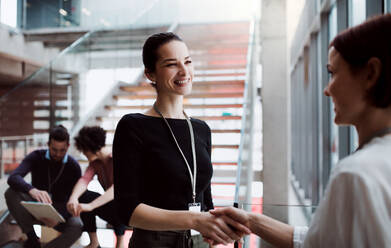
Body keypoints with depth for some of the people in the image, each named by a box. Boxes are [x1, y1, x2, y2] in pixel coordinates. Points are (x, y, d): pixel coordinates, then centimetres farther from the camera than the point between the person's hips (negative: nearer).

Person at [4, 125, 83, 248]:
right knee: (11, 193, -28)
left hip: (60, 209, -1)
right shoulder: (36, 157, -11)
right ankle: (32, 237, -18)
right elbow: (13, 178, -29)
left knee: (77, 226, -33)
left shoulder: (74, 167, -11)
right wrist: (31, 190, -52)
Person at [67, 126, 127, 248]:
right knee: (82, 196, -15)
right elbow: (84, 180, -18)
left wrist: (90, 206, -48)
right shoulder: (94, 163, 0)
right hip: (111, 207, 7)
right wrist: (73, 198, -40)